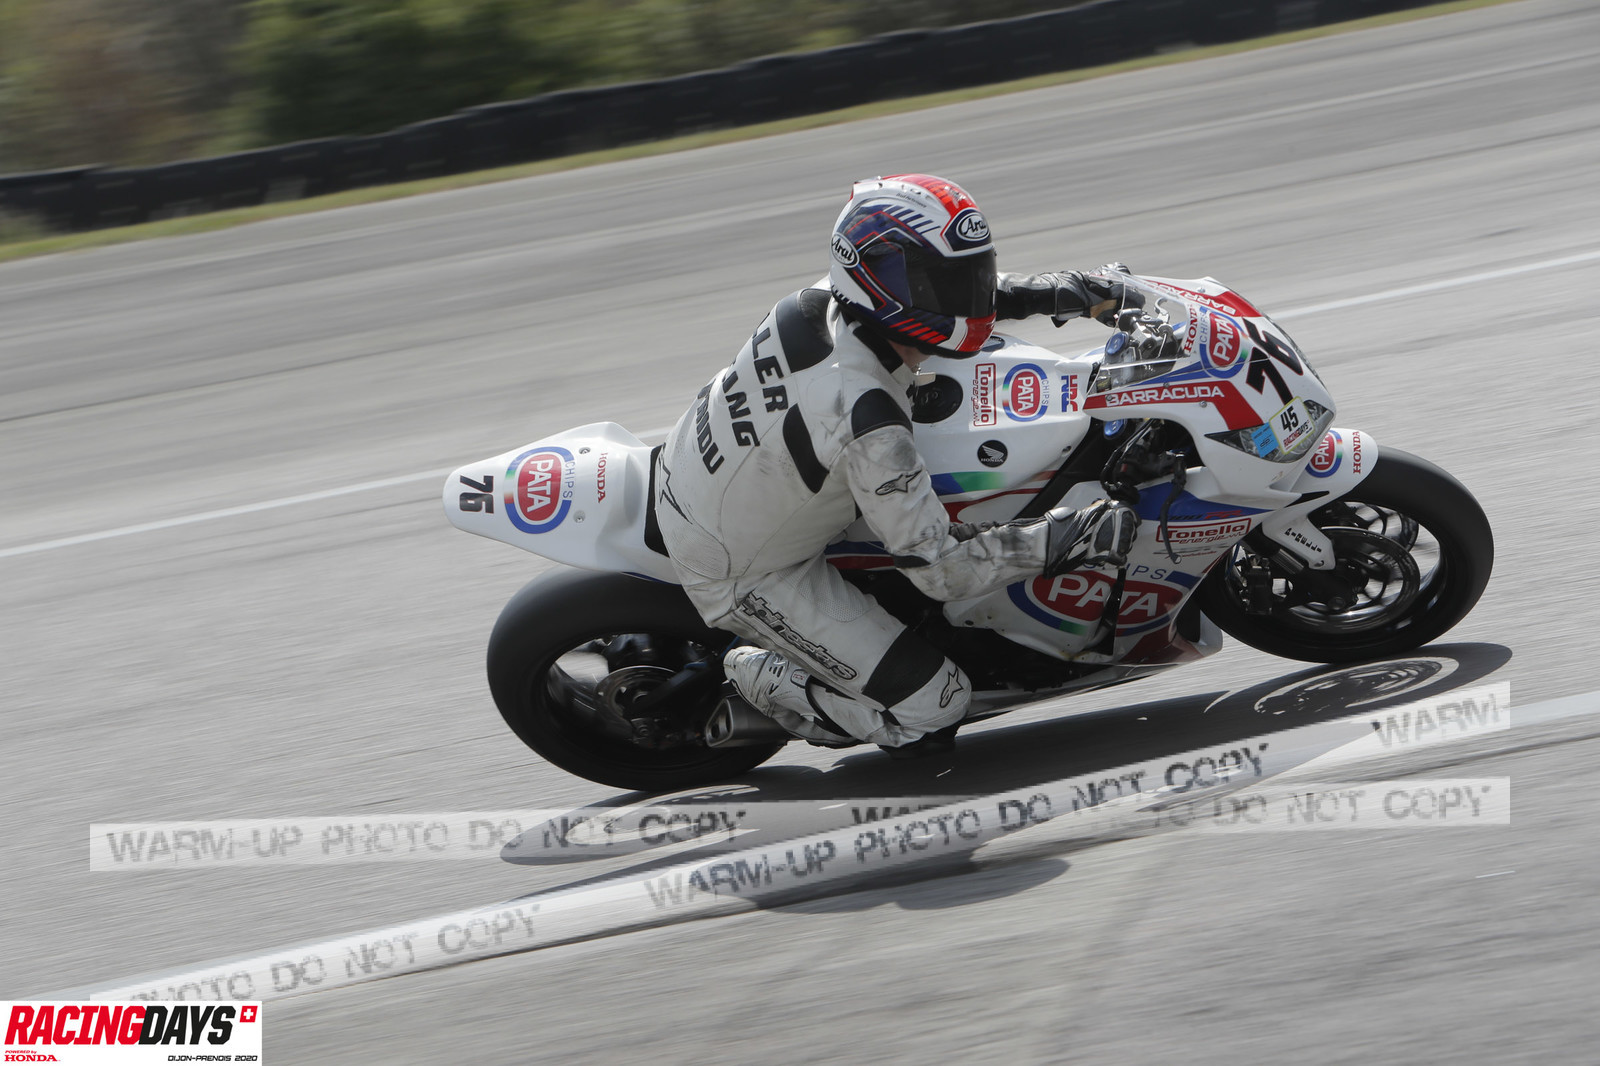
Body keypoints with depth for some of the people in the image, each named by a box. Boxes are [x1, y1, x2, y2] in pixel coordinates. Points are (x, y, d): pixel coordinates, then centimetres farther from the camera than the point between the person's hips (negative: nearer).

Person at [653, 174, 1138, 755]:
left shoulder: (821, 302, -16)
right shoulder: (865, 421, -38)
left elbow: (936, 290, 8)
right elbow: (940, 567, -30)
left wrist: (1048, 291, -1)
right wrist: (1065, 538, -30)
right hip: (741, 575, -8)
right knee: (932, 709, -8)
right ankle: (762, 680, 8)